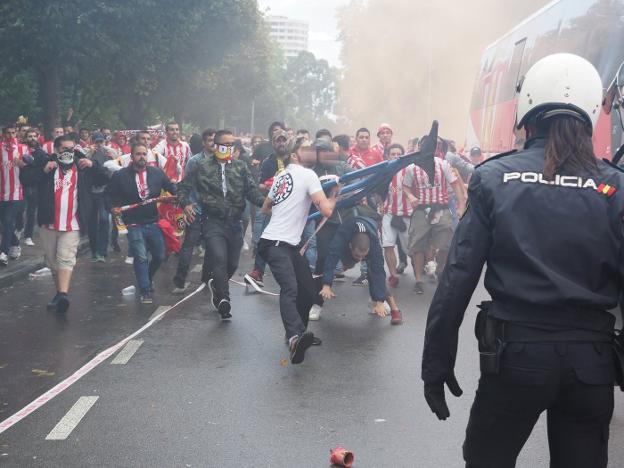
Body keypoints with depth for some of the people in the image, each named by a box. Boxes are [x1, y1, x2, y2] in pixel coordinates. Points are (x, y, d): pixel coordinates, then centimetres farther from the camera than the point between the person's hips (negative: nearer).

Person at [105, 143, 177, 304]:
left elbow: (172, 188, 12)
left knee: (159, 257, 10)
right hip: (134, 225, -3)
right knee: (141, 258, -11)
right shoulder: (120, 176, -2)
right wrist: (113, 207, -10)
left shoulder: (157, 173, 4)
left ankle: (146, 280, 38)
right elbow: (108, 194, 7)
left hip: (154, 222, 3)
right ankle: (145, 292, -1)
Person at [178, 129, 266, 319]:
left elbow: (251, 190, 2)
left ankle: (216, 283, 42)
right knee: (219, 259, -20)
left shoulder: (240, 167, 10)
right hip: (213, 222, -4)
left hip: (235, 223, 4)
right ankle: (223, 299, -16)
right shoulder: (202, 167, 3)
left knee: (233, 264, 12)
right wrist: (186, 204, -13)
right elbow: (183, 187, 7)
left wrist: (265, 202, -18)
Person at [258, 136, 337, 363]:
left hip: (290, 244, 10)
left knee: (309, 291, 11)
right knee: (290, 289, -30)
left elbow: (265, 207, 34)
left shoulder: (281, 176, 20)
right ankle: (295, 338, -49)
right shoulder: (308, 175, -7)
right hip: (275, 243, -10)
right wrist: (334, 195, 6)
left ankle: (297, 335, 24)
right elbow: (326, 210, -15)